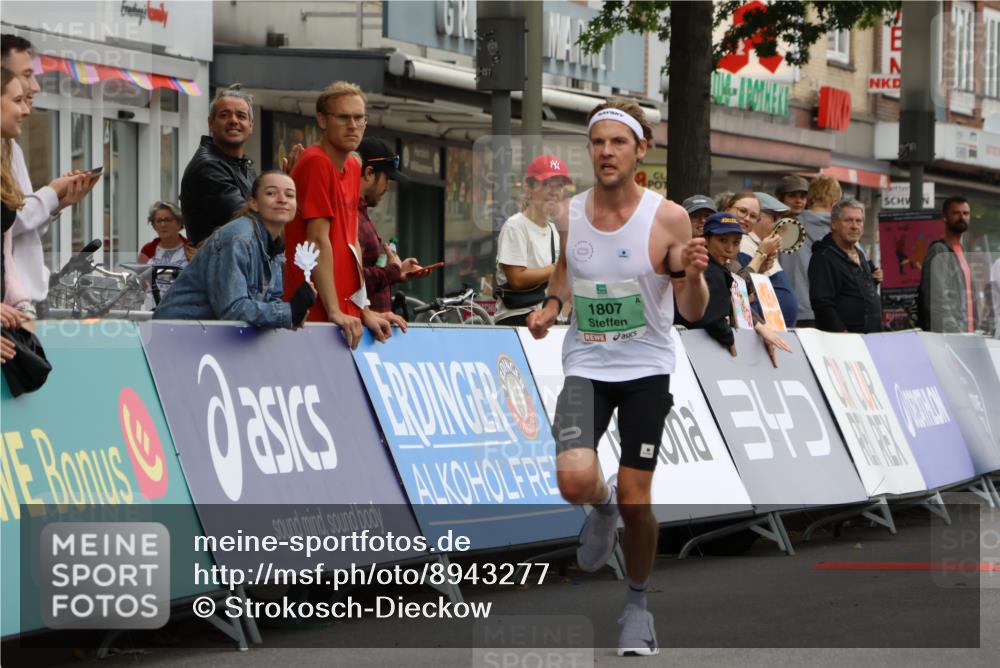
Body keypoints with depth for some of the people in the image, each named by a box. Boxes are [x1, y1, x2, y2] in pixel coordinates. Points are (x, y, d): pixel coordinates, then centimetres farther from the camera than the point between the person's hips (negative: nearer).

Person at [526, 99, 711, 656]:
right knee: (575, 480, -21)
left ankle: (638, 605, 24)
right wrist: (550, 305, 2)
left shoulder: (668, 218, -10)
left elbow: (693, 312, -6)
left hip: (646, 368, -2)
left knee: (635, 500, -1)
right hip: (586, 365, 2)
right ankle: (602, 506, 18)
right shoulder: (569, 215, -1)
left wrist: (693, 274, -27)